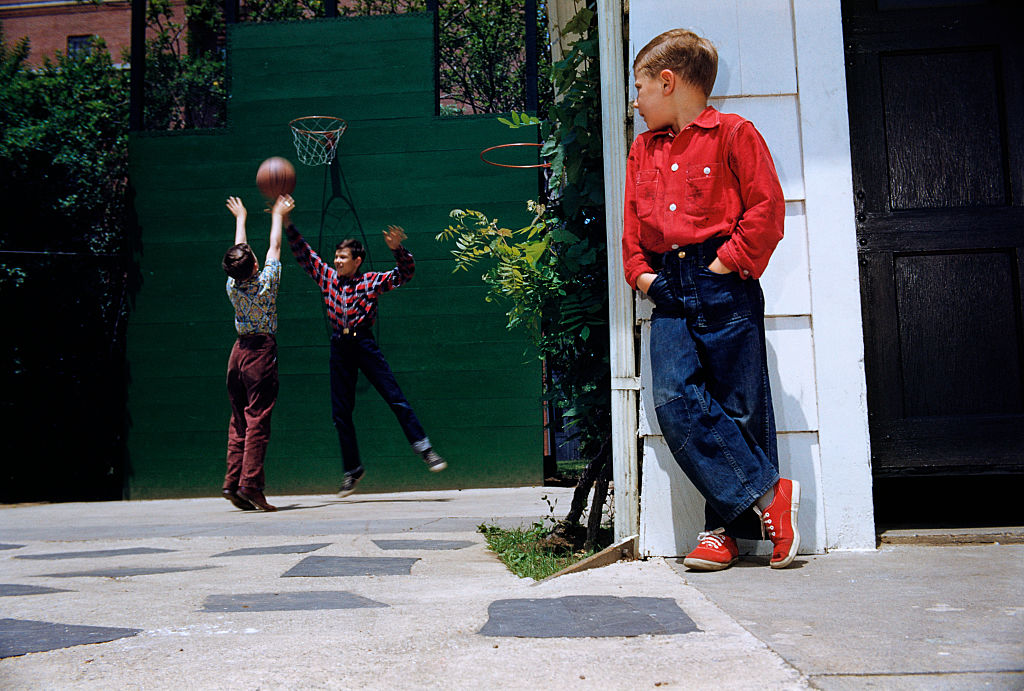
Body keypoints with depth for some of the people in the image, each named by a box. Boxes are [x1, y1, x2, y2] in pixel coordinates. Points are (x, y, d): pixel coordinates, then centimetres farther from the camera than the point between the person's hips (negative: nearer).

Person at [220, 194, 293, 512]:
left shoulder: (232, 285, 3)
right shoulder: (265, 282, -8)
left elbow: (238, 251, 20)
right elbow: (274, 245, 6)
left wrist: (240, 218, 35)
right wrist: (278, 215, 22)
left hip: (238, 351, 6)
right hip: (262, 351, -6)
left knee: (239, 421, 10)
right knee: (258, 420, -8)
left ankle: (233, 482, 8)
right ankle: (250, 485, -12)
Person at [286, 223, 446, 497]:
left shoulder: (372, 281, 0)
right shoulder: (328, 277, 10)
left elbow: (406, 273, -4)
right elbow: (304, 254, 17)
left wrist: (397, 249, -20)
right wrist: (287, 225, 12)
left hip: (364, 344, -4)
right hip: (339, 347, 4)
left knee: (395, 398, -10)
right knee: (341, 412, 6)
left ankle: (425, 449, -2)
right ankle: (352, 469, 16)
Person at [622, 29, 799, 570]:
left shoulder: (733, 135, 3)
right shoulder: (642, 151, 21)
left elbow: (766, 208, -3)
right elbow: (634, 222, 22)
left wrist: (729, 261, -10)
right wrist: (640, 272, 7)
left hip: (723, 285, -5)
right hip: (669, 292, 5)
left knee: (738, 405, -3)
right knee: (673, 399, -11)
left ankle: (729, 525, 6)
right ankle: (766, 496, -6)